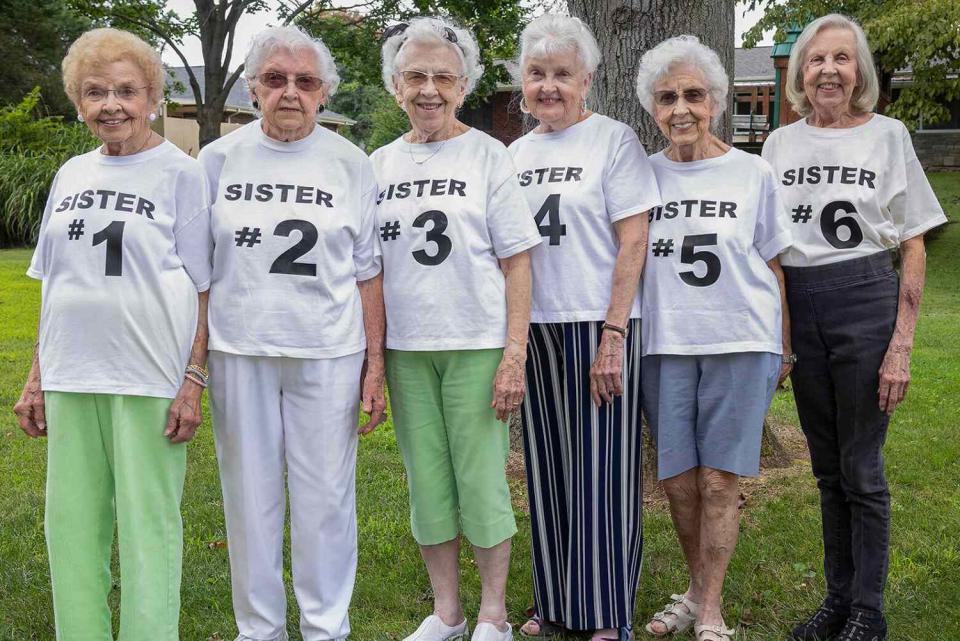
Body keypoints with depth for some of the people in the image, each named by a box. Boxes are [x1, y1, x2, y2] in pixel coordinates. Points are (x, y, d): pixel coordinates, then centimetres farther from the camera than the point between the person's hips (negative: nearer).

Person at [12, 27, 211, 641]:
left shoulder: (181, 173, -2)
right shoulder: (71, 175, 13)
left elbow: (202, 289, -5)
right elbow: (55, 290, 17)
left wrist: (193, 381, -12)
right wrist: (36, 378, 14)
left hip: (149, 380, -5)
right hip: (70, 378, 5)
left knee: (149, 525, 1)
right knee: (71, 523, 10)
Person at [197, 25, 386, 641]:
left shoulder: (351, 164, 3)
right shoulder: (219, 159, 5)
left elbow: (367, 271, 5)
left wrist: (375, 362, 0)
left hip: (328, 356, -1)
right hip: (239, 352, 1)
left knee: (326, 497, 3)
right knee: (250, 497, 8)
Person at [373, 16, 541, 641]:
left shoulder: (488, 156, -1)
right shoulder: (380, 164, 10)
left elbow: (516, 261, -4)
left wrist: (515, 353, -11)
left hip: (476, 344, -4)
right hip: (405, 348, 4)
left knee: (482, 479, 1)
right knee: (427, 482, 10)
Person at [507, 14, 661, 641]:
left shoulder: (615, 140, -4)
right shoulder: (518, 153, 13)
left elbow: (633, 242, -9)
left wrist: (612, 337, -16)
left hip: (598, 328, -5)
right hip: (534, 329, 5)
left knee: (602, 471, 0)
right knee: (548, 470, 11)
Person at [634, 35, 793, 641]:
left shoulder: (754, 173, 2)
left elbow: (773, 266, 8)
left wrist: (785, 348, 9)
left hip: (740, 343, -2)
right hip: (665, 346, 2)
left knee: (720, 480, -2)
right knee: (678, 480, 5)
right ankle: (697, 591, 25)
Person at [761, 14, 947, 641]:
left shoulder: (887, 135, -1)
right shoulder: (780, 143, 8)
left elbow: (914, 251, -2)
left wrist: (901, 346, -9)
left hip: (864, 302, -3)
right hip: (796, 307, 4)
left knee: (861, 469, 1)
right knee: (827, 467, 13)